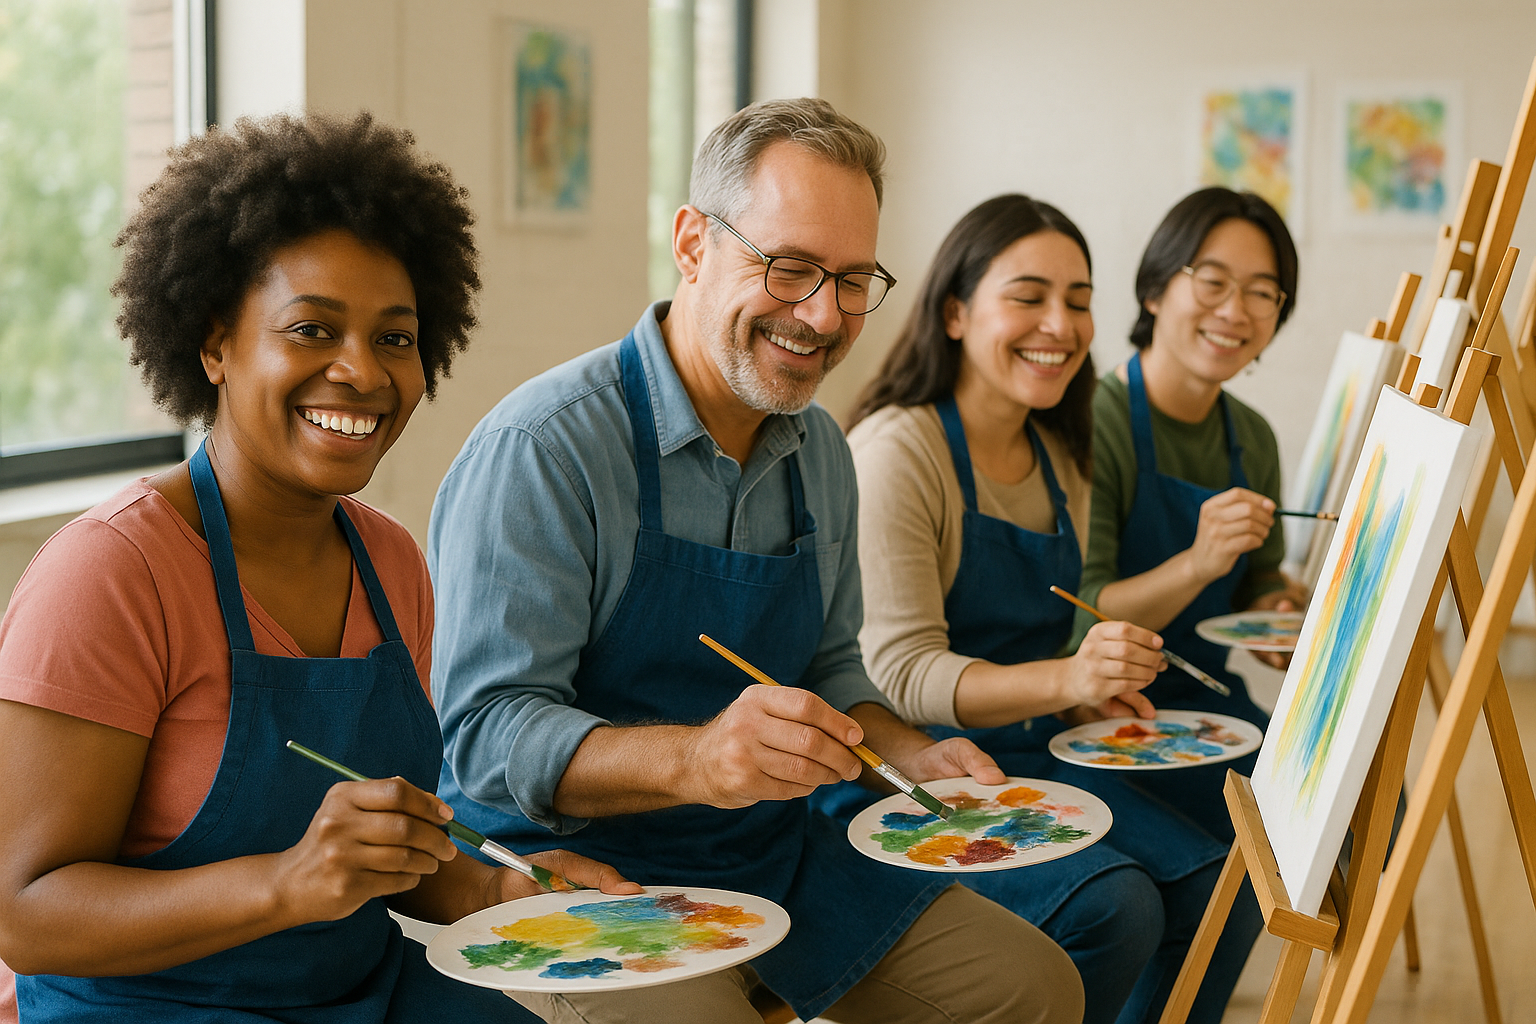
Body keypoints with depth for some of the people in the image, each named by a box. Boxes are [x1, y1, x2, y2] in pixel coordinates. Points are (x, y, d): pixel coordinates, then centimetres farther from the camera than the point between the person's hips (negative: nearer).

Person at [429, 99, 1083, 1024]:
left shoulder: (820, 452, 7)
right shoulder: (543, 446, -19)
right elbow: (489, 730, -23)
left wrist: (914, 758, -3)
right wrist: (693, 758, -39)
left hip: (774, 846, 7)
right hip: (574, 857, -7)